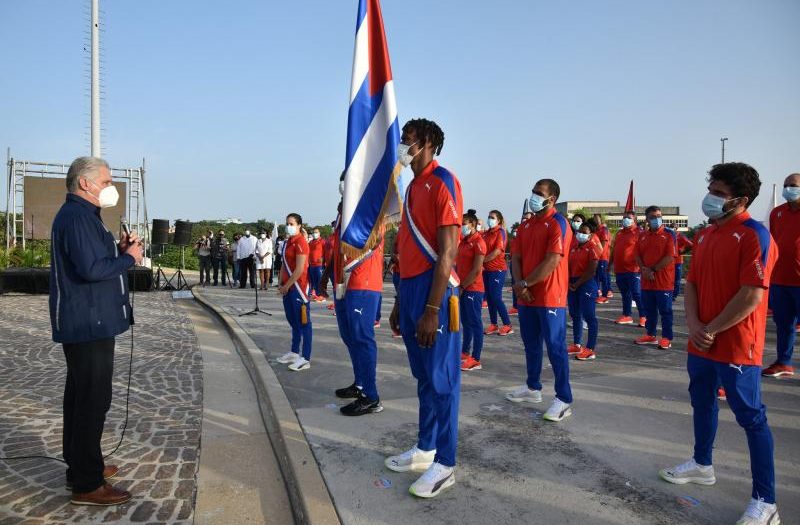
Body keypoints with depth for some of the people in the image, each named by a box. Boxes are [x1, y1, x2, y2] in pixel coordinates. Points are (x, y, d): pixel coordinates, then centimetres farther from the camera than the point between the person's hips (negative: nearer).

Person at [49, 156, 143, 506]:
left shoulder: (81, 214, 16)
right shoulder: (78, 216, -17)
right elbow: (91, 269, -27)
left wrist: (119, 249, 5)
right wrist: (129, 258, -13)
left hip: (85, 323, 11)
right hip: (89, 323, -11)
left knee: (81, 395, 19)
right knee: (93, 400, -5)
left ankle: (80, 465, 33)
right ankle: (87, 485, 4)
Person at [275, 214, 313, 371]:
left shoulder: (300, 243, -13)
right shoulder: (287, 242, 15)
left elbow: (299, 269, -18)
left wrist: (287, 286, -13)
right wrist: (281, 284, 9)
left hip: (298, 287, -9)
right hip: (288, 288, 9)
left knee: (303, 322, -4)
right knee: (293, 321, 17)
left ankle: (305, 359, 0)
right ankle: (294, 352, 29)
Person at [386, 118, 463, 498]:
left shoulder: (442, 182, -10)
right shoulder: (413, 187, 18)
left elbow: (447, 252, -17)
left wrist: (432, 310, -20)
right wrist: (399, 303, 19)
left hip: (434, 292, -9)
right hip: (410, 289, 9)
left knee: (441, 379, 0)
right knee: (423, 376, 16)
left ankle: (444, 464, 12)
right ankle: (425, 449, 29)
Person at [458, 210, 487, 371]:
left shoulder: (478, 242, -12)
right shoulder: (463, 241, 14)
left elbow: (476, 270, -17)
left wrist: (462, 287, -14)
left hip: (473, 289, -9)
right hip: (463, 288, 9)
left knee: (475, 323, -4)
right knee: (465, 321, 16)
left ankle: (476, 360, -1)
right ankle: (465, 352, 26)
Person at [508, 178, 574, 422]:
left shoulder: (558, 224, -11)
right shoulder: (526, 225, 14)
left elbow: (552, 262, -19)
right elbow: (516, 257, 11)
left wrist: (525, 284, -13)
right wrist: (518, 283, -7)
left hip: (550, 298, -8)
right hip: (527, 297, 8)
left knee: (555, 348, -3)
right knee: (531, 345, 17)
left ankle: (564, 400, 4)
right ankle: (533, 388, 31)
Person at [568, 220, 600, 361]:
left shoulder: (592, 248, -9)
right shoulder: (573, 247, 13)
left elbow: (591, 271, -15)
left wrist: (577, 284, -12)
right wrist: (569, 282, -2)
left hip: (587, 284, -8)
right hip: (572, 284, 8)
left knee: (589, 317, -5)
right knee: (575, 315, 14)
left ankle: (590, 350, -1)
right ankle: (577, 345, 25)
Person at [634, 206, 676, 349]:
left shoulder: (668, 234, -6)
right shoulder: (643, 236, 11)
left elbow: (670, 257, -14)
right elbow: (638, 255, 12)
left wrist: (653, 270, -13)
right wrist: (644, 269, -6)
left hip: (664, 281, -6)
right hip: (646, 281, 6)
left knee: (665, 311, 1)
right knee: (649, 310, 14)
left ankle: (667, 338, 9)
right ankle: (651, 335, 26)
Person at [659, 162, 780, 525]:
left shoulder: (754, 235, -15)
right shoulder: (705, 235, 10)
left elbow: (751, 296, -21)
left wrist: (711, 330, -14)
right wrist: (693, 325, -6)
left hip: (737, 347, -8)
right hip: (701, 343, 8)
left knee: (751, 418, 1)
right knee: (702, 403, 20)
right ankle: (702, 465, 40)